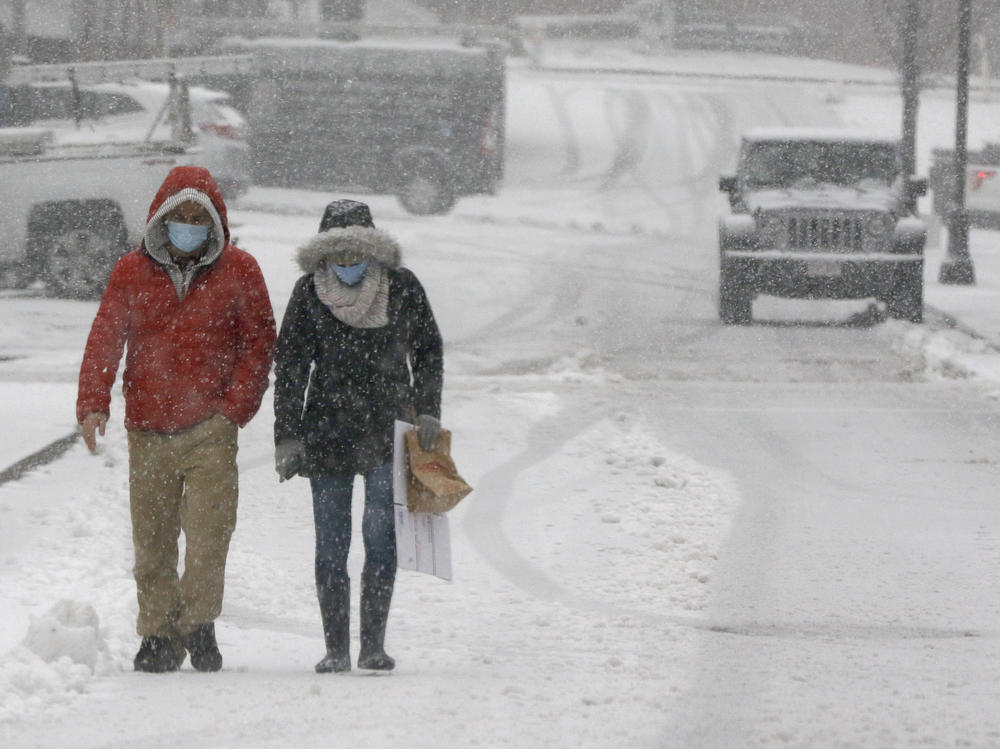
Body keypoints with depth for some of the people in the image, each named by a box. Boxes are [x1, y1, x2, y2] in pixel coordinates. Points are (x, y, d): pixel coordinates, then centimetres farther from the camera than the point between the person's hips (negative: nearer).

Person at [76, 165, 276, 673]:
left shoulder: (238, 271, 4)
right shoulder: (131, 273, 6)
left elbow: (259, 341, 7)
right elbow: (104, 340, 5)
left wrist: (236, 405, -2)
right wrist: (93, 404, -7)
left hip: (210, 427, -2)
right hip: (148, 429, 2)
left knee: (209, 529, -13)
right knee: (151, 540, 4)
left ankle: (198, 622, 1)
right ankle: (158, 634, 14)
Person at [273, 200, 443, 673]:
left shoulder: (401, 288, 0)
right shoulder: (310, 293, 0)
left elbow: (428, 351, 13)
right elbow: (289, 367, 3)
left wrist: (428, 412, 6)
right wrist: (287, 437, -1)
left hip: (387, 428, 0)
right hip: (328, 430, 0)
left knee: (381, 536, -8)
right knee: (331, 543, -1)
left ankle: (373, 644, -4)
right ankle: (336, 648, 4)